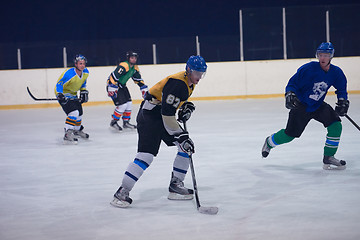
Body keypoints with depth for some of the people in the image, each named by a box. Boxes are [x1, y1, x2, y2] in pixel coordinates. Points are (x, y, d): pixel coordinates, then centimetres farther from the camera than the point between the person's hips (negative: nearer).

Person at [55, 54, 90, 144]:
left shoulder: (85, 72, -8)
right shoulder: (69, 74, -32)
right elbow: (59, 85, -28)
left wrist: (84, 91, 3)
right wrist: (60, 95, -40)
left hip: (73, 94, 8)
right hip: (63, 94, -8)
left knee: (79, 112, 19)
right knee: (74, 112, -25)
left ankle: (77, 130, 46)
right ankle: (68, 134, -26)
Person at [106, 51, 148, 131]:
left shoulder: (135, 68, 4)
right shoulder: (123, 66, -26)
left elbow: (139, 80, 14)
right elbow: (113, 77, -30)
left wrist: (144, 90, 10)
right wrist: (112, 91, -31)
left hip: (122, 86, 9)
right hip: (112, 85, -9)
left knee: (129, 104, 4)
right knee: (122, 105, -16)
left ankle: (126, 122, 18)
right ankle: (113, 122, 0)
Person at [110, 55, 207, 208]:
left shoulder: (190, 83, 8)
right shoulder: (177, 83, -23)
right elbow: (167, 115, -27)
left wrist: (186, 107, 5)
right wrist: (181, 135, -25)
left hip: (166, 116, 10)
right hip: (149, 116, -10)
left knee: (186, 147, 6)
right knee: (146, 154, -20)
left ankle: (175, 185, 13)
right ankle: (122, 192, -16)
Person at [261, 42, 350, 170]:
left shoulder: (336, 72, -8)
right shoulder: (309, 68, -22)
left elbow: (341, 88, 10)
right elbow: (293, 83, -14)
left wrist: (343, 101, -5)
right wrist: (290, 95, -30)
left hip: (318, 106, 4)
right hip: (301, 105, -4)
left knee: (336, 125, -16)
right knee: (290, 134, 1)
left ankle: (329, 157, -5)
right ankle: (270, 142, 33)